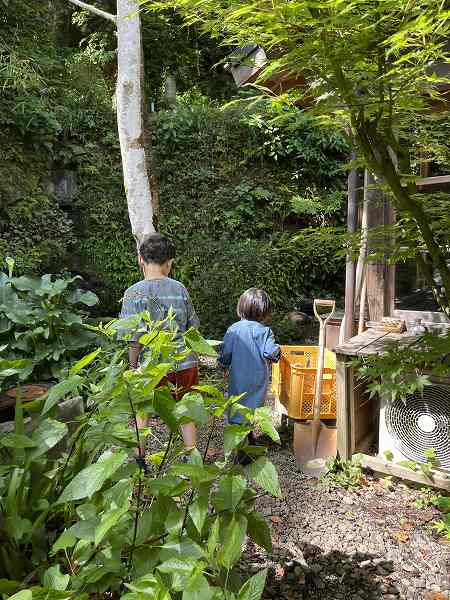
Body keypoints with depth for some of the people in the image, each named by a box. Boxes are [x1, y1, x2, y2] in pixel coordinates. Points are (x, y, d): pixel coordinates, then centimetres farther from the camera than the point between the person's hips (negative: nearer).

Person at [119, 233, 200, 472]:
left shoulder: (134, 293, -12)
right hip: (185, 362, 3)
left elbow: (133, 338, -13)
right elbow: (194, 327, 7)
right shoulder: (180, 289, -1)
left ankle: (140, 461, 29)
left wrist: (133, 366, 0)